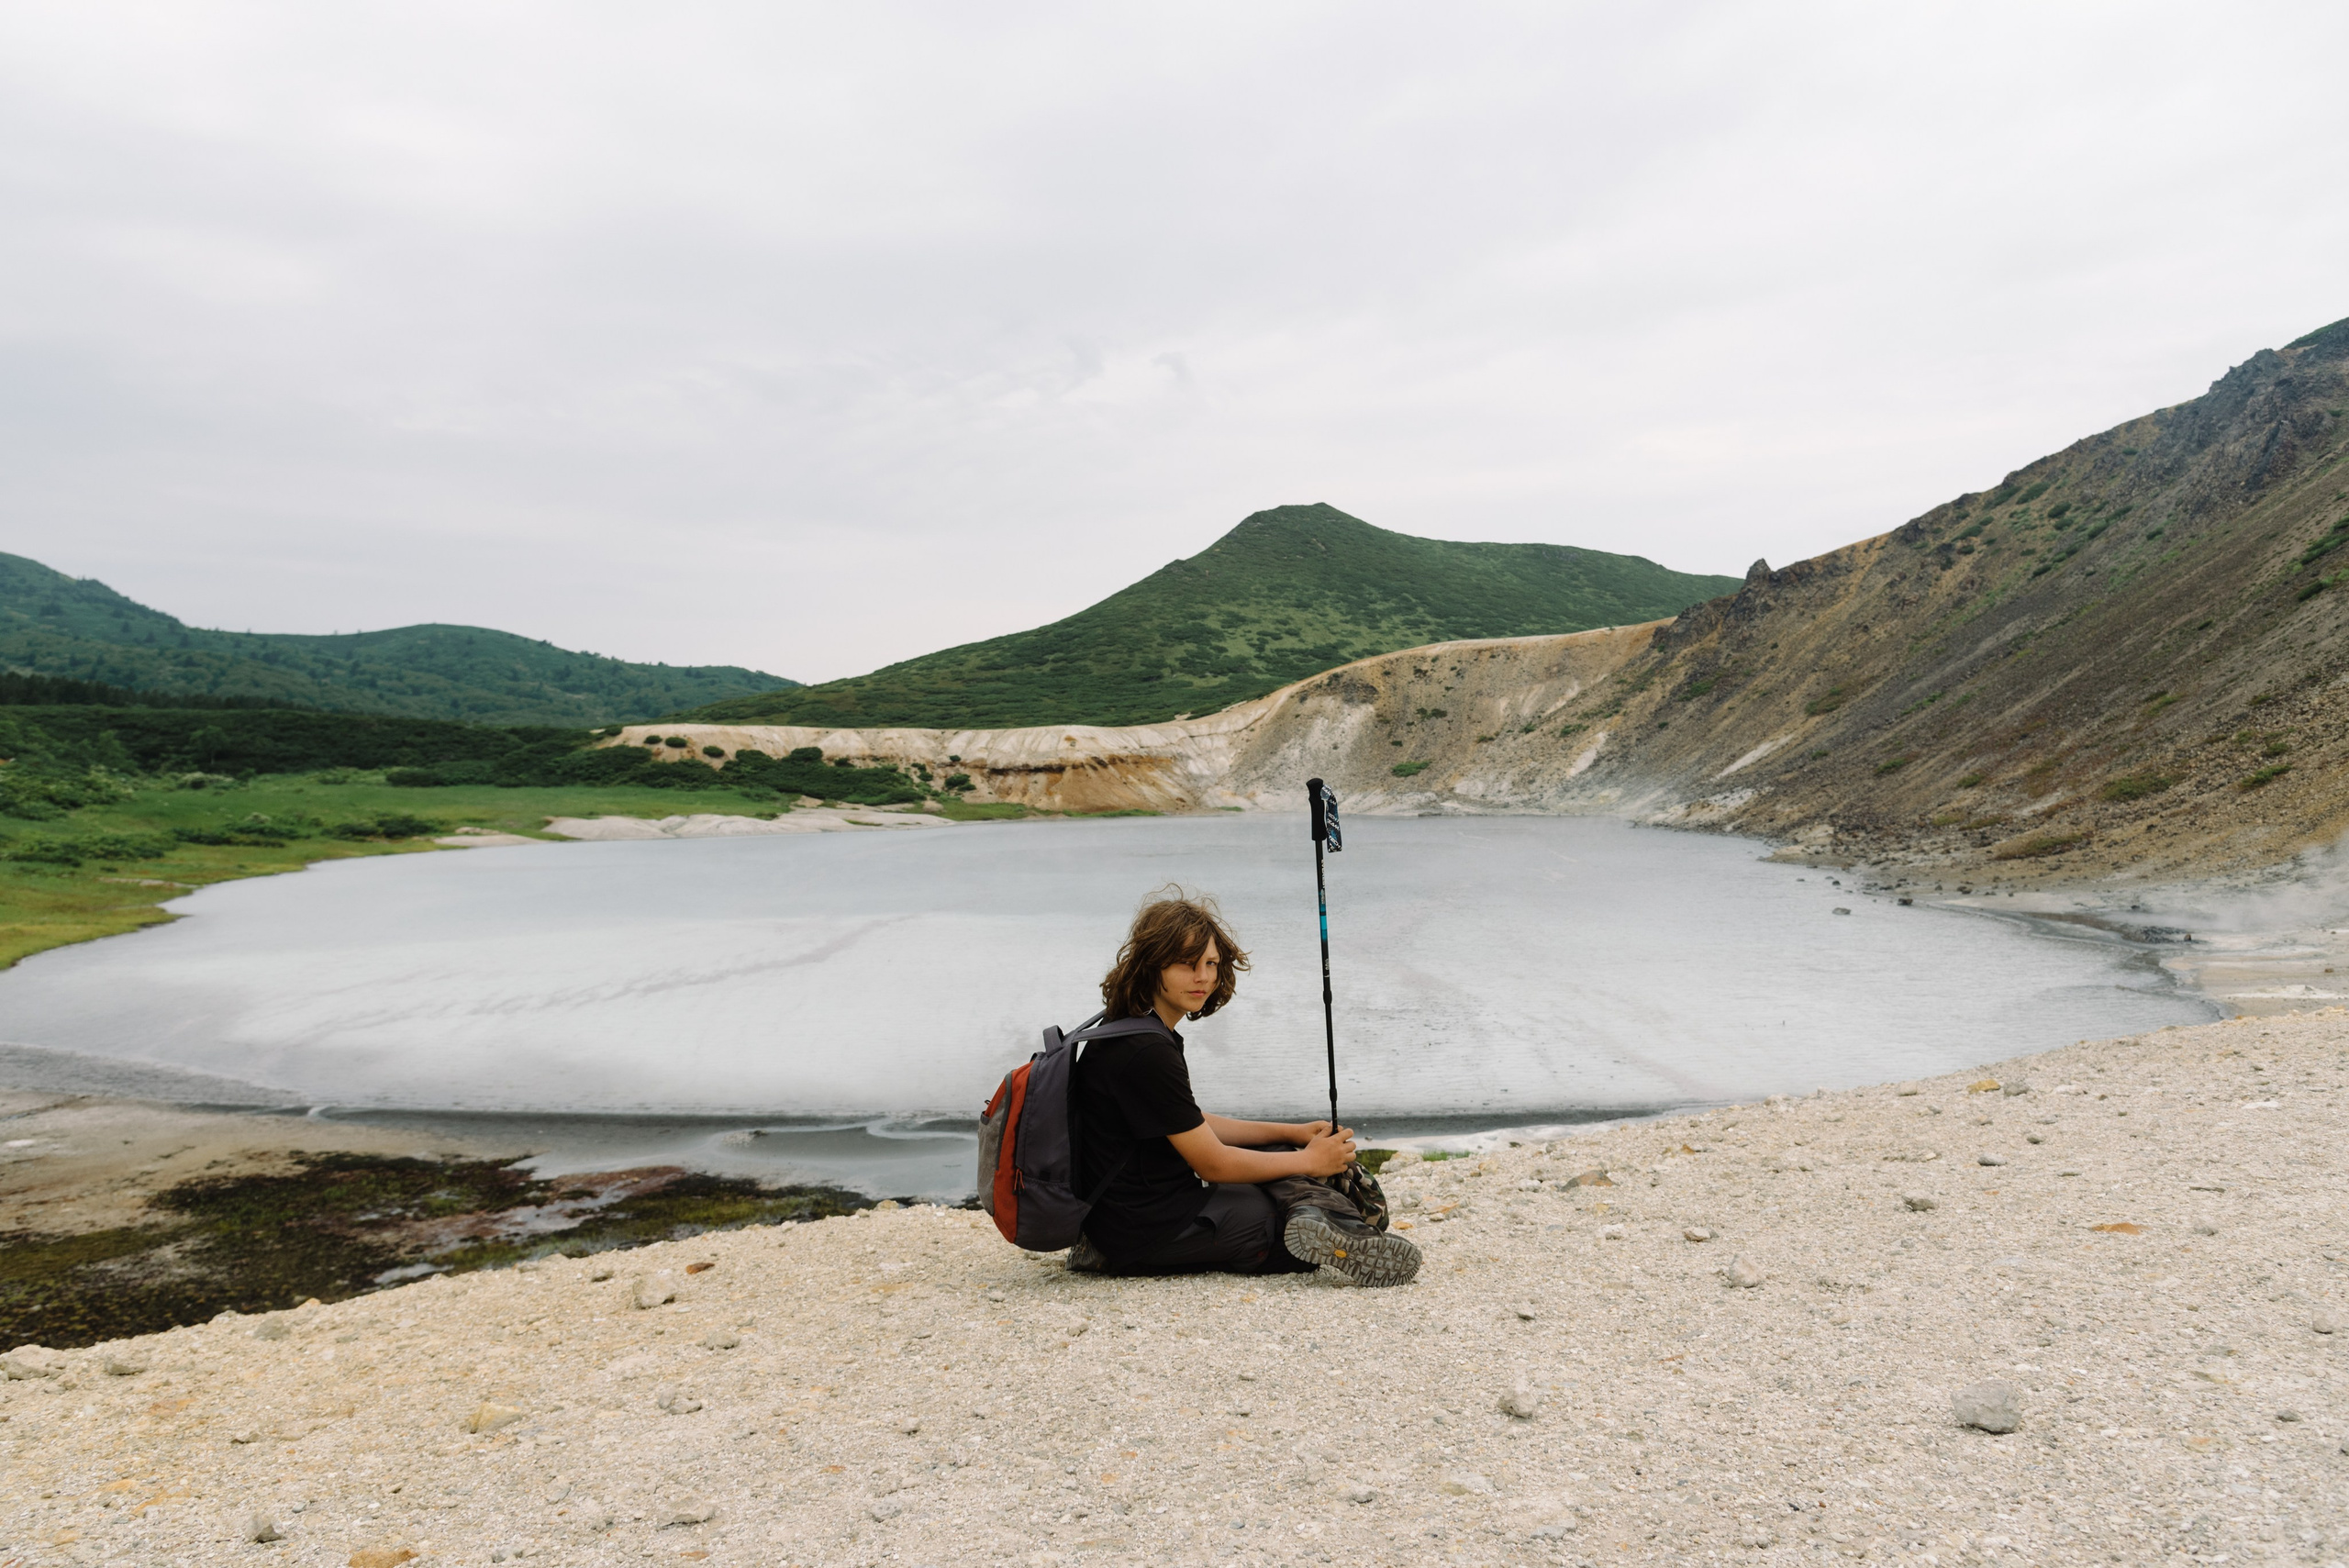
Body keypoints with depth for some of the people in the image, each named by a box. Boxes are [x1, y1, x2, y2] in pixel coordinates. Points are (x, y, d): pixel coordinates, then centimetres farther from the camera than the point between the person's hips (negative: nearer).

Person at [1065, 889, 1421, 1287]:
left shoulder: (1126, 1032, 9)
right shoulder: (1146, 1052, -23)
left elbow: (1193, 1126, 16)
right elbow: (1212, 1163, -17)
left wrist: (1292, 1134, 9)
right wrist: (1309, 1161, -5)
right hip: (1145, 1229, -10)